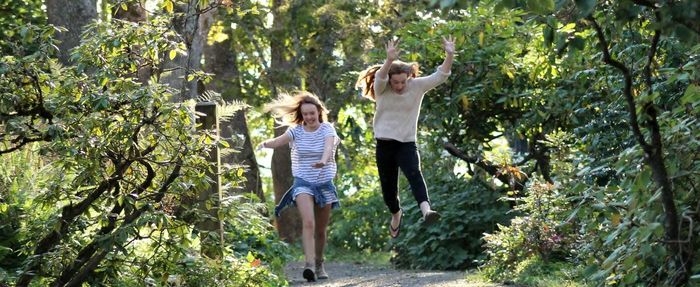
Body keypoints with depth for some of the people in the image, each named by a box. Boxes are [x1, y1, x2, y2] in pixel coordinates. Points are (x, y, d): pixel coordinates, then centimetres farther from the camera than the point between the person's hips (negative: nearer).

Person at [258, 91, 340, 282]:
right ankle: (309, 264, -33)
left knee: (321, 229, 10)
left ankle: (319, 265, 30)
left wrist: (323, 161, -47)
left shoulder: (327, 130, -5)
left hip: (325, 183, 1)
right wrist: (265, 144, -40)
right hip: (303, 182, -1)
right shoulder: (296, 131, -2)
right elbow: (278, 142, -16)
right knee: (308, 222, -23)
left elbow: (328, 146, -25)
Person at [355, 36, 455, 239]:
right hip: (384, 144, 1)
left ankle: (426, 210, -48)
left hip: (407, 144, -1)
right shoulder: (381, 89, -7)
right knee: (388, 187, 9)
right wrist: (390, 60, -49)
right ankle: (396, 214, 40)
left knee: (414, 174, -28)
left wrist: (449, 56, -31)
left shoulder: (417, 86, -5)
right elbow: (380, 78, -30)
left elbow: (440, 76, -14)